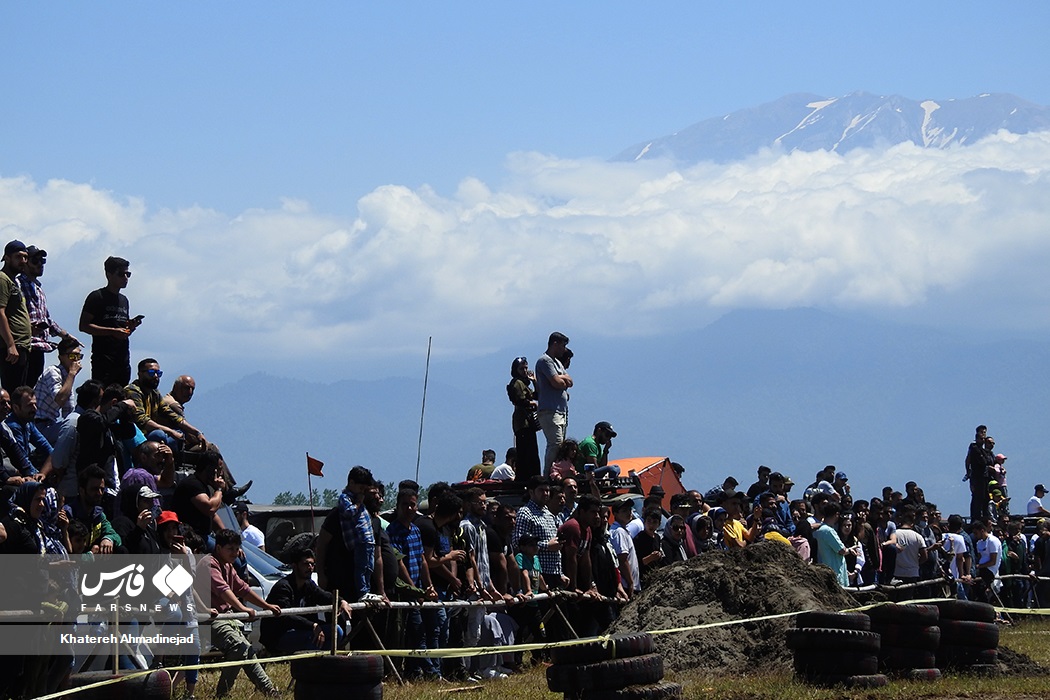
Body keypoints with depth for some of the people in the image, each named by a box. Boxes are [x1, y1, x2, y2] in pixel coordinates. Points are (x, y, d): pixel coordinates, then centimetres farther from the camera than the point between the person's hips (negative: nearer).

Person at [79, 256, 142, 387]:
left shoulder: (123, 300, 22)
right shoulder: (97, 297, -2)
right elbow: (84, 326, -10)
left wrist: (131, 326, 4)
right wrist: (113, 331, -17)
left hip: (123, 360, 7)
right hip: (103, 360, -7)